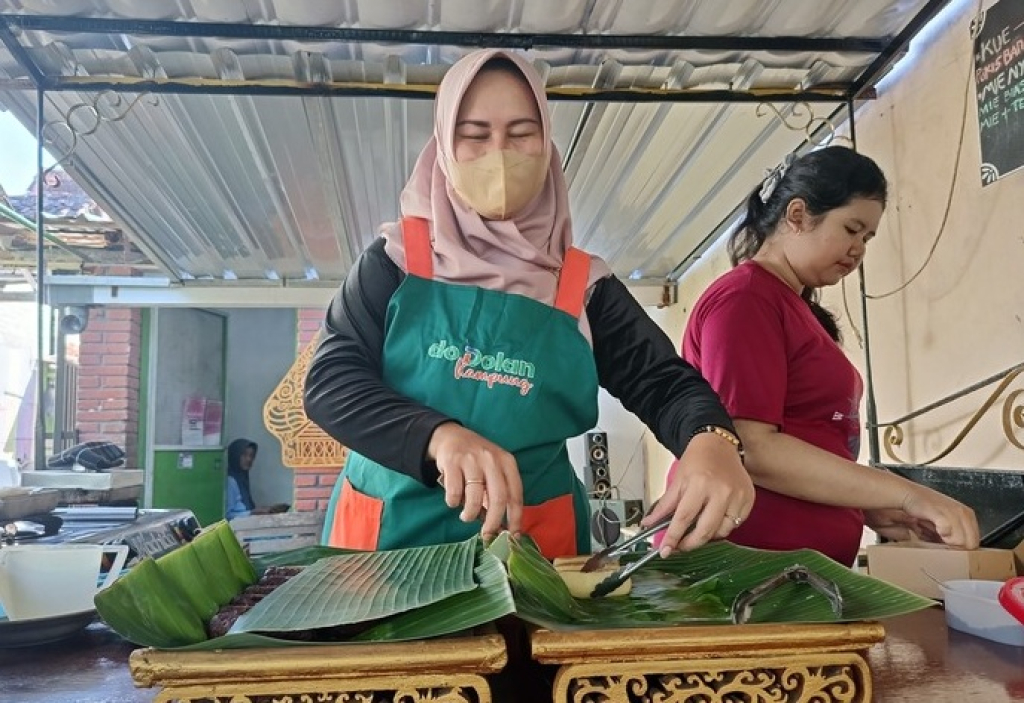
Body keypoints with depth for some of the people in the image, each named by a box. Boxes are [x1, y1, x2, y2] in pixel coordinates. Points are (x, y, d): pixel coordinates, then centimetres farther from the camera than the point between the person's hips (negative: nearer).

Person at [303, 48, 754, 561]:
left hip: (536, 541, 1)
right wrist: (440, 436, -30)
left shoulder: (581, 283, 1)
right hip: (387, 534, 0)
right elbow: (330, 381, -10)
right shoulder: (396, 259, -2)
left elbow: (665, 383, -3)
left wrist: (710, 440, -28)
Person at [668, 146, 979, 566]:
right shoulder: (744, 298, -13)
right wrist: (906, 494, -19)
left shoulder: (797, 307, 15)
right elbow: (749, 448, -23)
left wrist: (870, 511, 7)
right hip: (747, 562, -9)